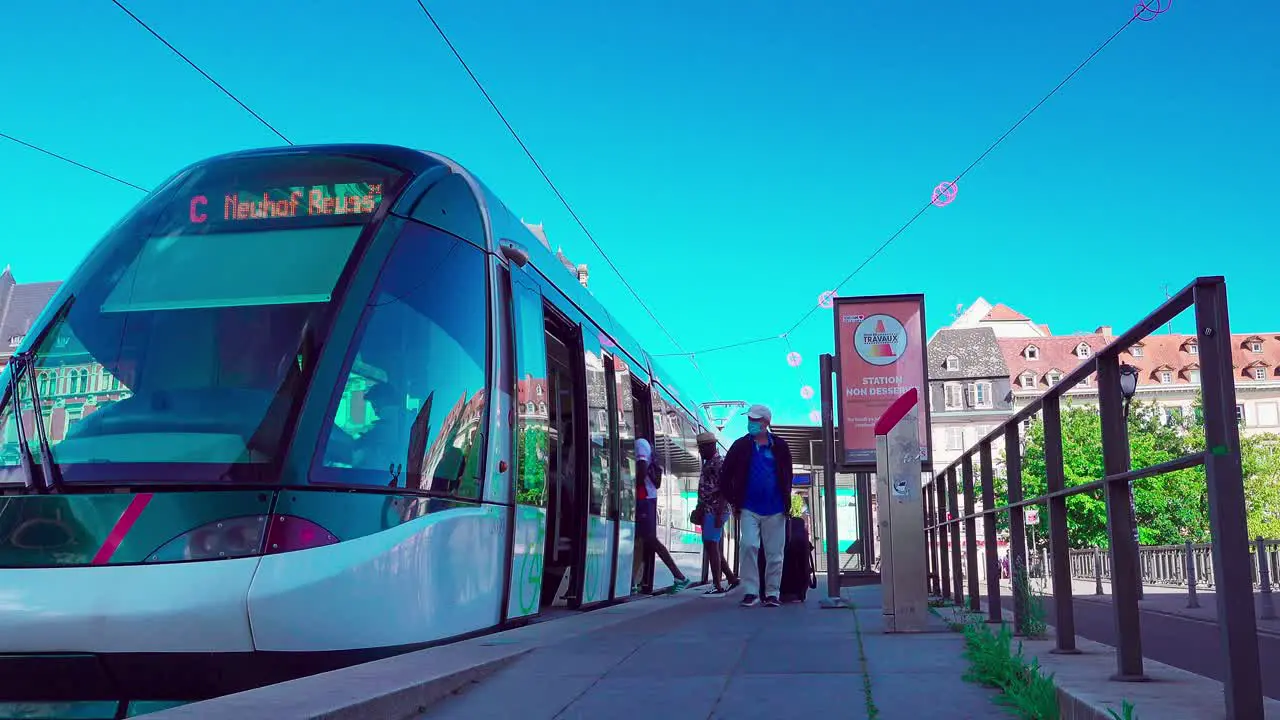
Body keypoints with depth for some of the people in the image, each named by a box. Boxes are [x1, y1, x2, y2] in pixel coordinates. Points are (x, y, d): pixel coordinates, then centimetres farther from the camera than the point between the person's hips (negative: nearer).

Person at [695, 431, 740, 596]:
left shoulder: (719, 463, -12)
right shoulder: (708, 464, 18)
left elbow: (724, 491, -18)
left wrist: (719, 514, -23)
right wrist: (700, 510, 21)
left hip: (715, 512, -10)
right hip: (708, 512, 10)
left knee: (711, 547, -9)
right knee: (715, 549, 12)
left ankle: (717, 587, -7)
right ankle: (732, 579, 20)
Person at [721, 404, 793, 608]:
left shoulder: (779, 446, 5)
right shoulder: (741, 446, 3)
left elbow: (787, 476, 15)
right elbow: (725, 477, 7)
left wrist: (786, 501, 9)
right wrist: (734, 501, 2)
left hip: (775, 510, 1)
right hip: (749, 509, -1)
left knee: (775, 553, 4)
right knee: (749, 546, -13)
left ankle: (772, 593, 14)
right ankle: (751, 592, -6)